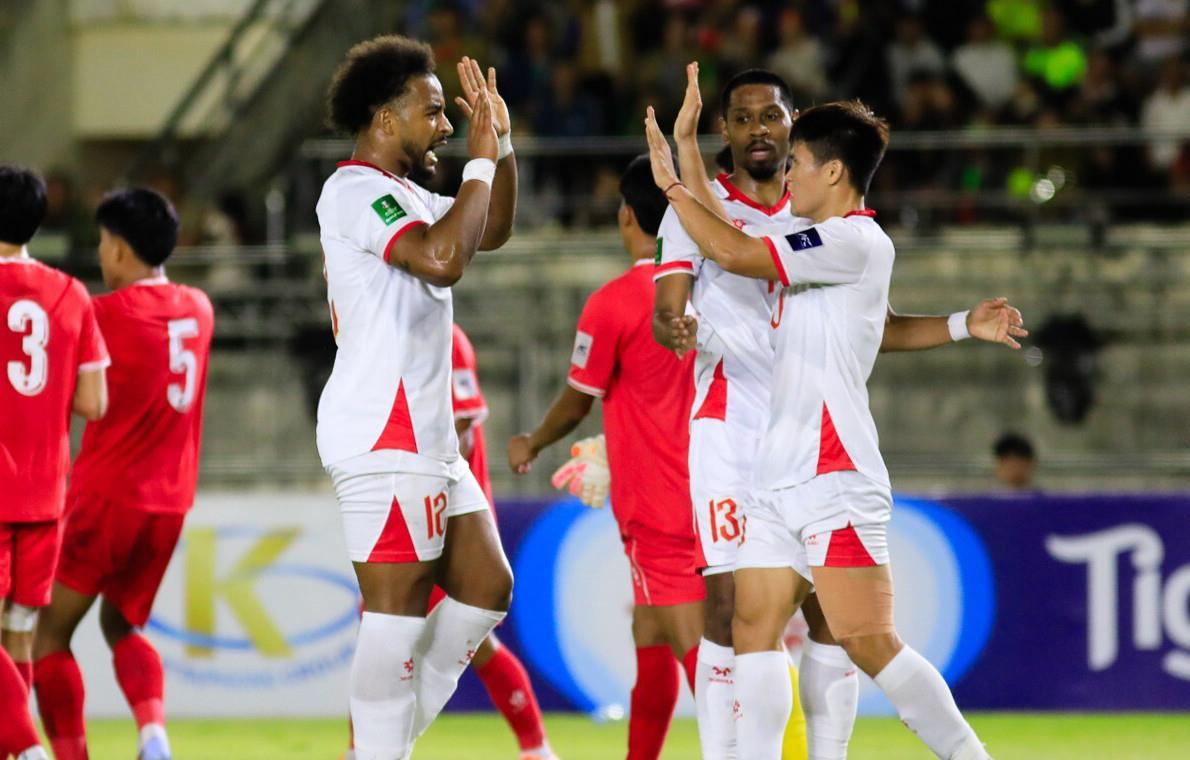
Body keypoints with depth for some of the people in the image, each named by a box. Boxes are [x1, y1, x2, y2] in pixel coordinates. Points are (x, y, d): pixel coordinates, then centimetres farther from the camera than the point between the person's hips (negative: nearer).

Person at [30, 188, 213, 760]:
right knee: (121, 625, 21)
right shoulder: (198, 310, 8)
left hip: (107, 496, -6)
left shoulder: (108, 313, -12)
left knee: (50, 633, 5)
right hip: (169, 501, 6)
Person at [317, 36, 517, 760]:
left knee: (486, 588, 11)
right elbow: (444, 257, -27)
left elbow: (493, 232, 32)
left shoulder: (404, 194, 19)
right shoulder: (357, 190, -12)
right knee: (398, 606, -10)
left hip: (427, 439, 10)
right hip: (384, 436, -10)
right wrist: (480, 162, -16)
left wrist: (502, 142, 18)